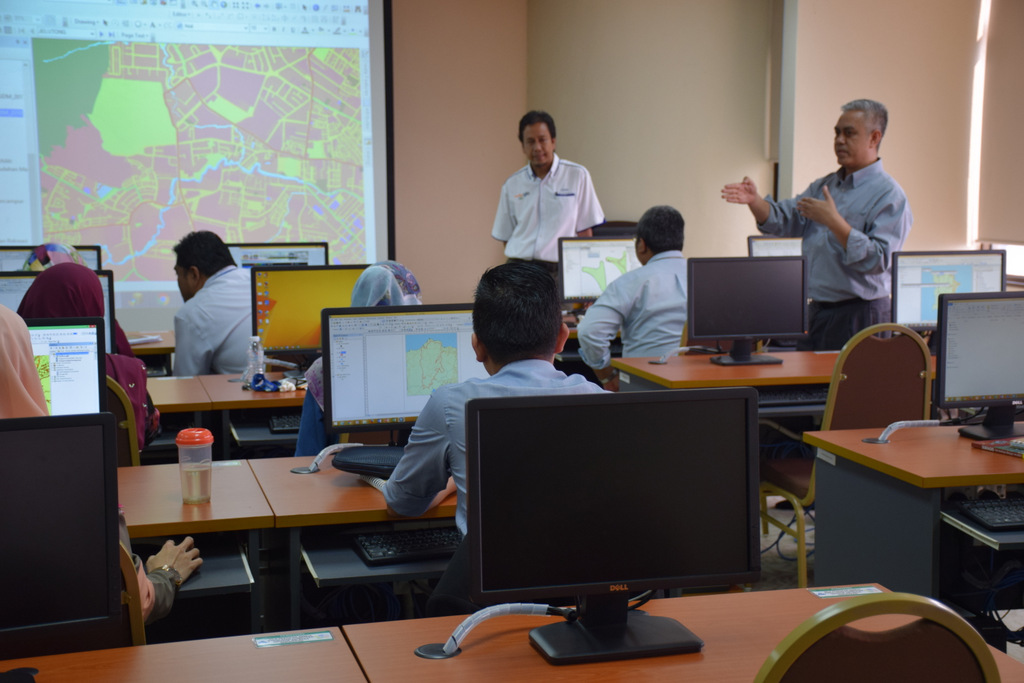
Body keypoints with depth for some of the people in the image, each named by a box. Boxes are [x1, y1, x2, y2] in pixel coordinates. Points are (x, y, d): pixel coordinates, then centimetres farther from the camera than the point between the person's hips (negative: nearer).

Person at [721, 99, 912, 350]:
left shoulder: (889, 196, -9)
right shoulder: (824, 185, 15)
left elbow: (877, 261, -19)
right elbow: (783, 219, 7)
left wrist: (834, 221, -23)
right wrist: (755, 201, -13)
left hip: (859, 316, -7)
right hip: (817, 311, 7)